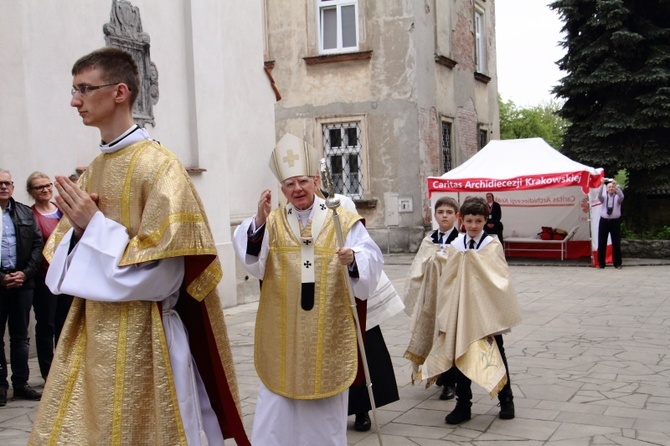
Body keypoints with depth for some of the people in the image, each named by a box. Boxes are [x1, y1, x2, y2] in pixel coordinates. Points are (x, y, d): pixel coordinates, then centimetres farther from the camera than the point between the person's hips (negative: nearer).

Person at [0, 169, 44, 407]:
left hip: (22, 281, 2)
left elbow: (38, 244, 5)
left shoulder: (26, 213, 9)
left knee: (20, 336, 9)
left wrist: (25, 273, -7)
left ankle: (21, 383, 16)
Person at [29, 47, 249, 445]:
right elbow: (63, 257, 16)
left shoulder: (159, 166, -14)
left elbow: (162, 274, -18)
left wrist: (94, 226, -15)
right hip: (91, 332, 8)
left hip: (141, 339, -7)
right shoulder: (92, 170, 11)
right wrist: (78, 228, -6)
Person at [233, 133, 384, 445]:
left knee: (326, 410, 12)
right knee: (279, 408, 5)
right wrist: (259, 223, -29)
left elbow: (371, 262, -10)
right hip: (283, 334, 0)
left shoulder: (344, 222, 2)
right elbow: (252, 262, -14)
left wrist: (353, 260, -31)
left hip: (328, 332, 0)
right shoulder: (271, 222, 4)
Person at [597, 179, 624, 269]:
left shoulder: (617, 197, 4)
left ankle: (617, 263, 11)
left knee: (616, 243, 1)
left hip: (615, 221, 0)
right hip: (604, 221, 1)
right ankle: (601, 263, 9)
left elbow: (621, 196, -20)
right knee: (602, 243, 1)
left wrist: (616, 186, -33)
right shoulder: (604, 197, 5)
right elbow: (599, 195, -17)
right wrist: (602, 185, -32)